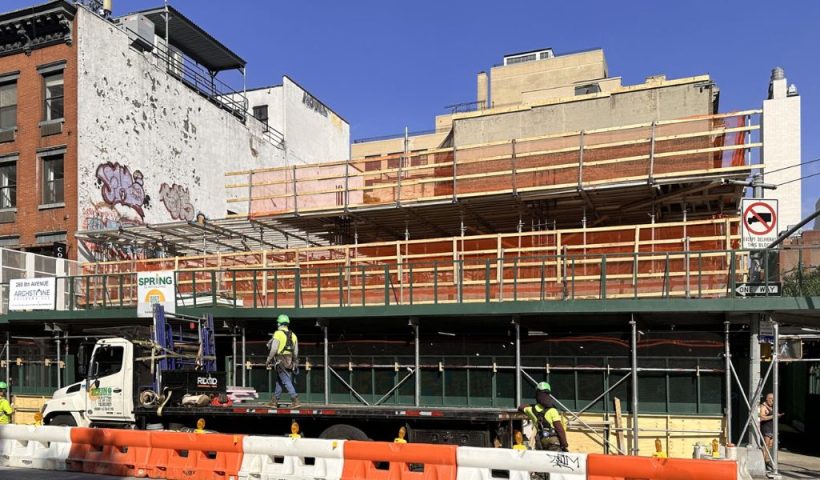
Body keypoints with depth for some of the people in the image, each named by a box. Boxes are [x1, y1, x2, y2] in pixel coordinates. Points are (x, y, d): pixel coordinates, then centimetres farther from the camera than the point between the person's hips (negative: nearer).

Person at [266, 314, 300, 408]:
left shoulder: (278, 334, -9)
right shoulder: (293, 335, 11)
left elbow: (274, 349, -15)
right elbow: (296, 352, 13)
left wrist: (268, 360, -4)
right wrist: (294, 362, 22)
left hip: (281, 361, -7)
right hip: (290, 361, 7)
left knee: (286, 381, -8)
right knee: (279, 381, 16)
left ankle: (295, 400, -17)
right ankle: (275, 401, 23)